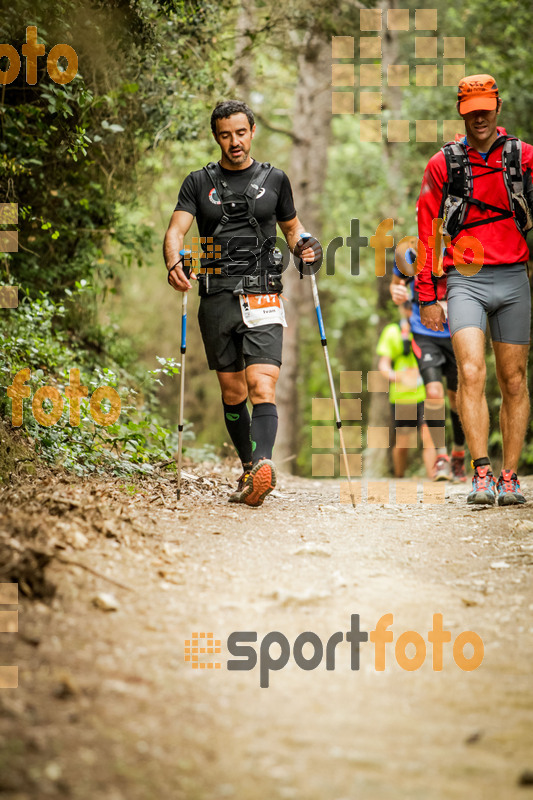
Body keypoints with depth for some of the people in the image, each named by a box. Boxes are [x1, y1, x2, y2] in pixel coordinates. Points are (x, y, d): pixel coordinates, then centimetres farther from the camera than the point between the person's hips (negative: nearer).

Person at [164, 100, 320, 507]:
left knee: (262, 385, -19)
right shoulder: (199, 183, 9)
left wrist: (303, 246, -1)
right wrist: (174, 264, -24)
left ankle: (263, 464, -35)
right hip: (217, 298, 2)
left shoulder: (274, 179, 11)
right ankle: (249, 468, 22)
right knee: (233, 393, 8)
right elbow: (176, 231, -3)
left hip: (262, 298, -2)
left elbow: (292, 226, 23)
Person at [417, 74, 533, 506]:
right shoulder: (442, 165, 7)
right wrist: (427, 296, 5)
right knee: (471, 372, -18)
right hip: (465, 280, -1)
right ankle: (481, 474, -19)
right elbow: (428, 233, 9)